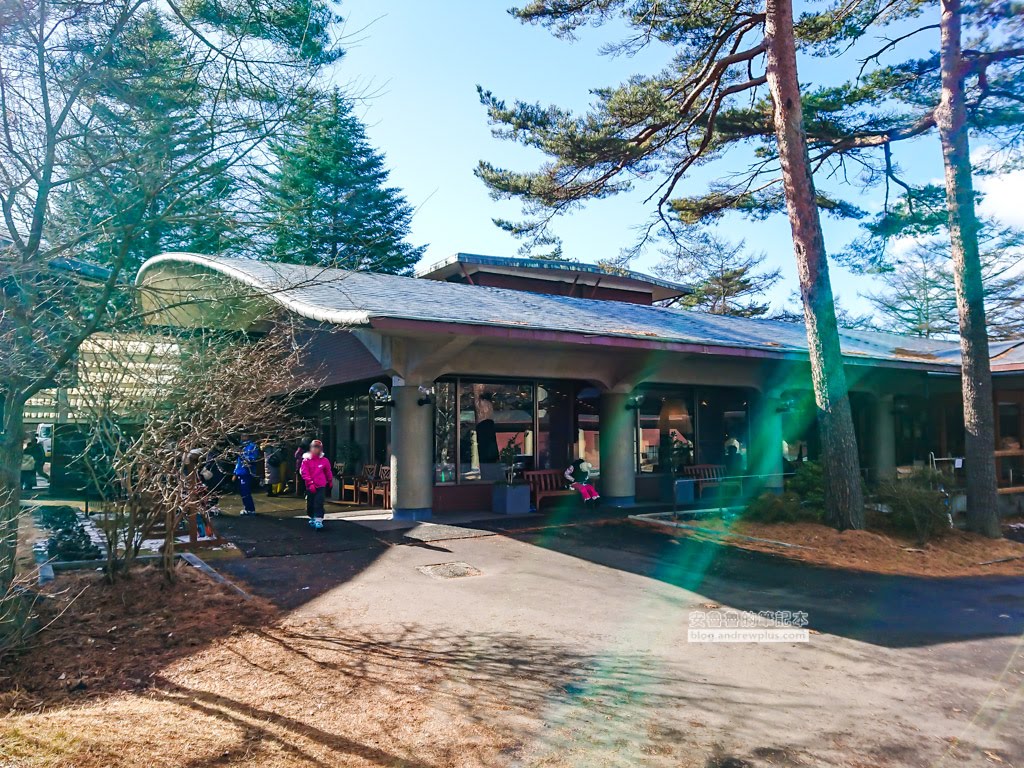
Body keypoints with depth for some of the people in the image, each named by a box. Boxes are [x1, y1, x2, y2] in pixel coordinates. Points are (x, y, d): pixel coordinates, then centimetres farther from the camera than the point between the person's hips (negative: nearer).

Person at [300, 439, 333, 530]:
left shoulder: (325, 460, -2)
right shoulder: (306, 460, -6)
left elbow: (328, 472, 13)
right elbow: (304, 472, -11)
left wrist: (330, 481, 26)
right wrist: (310, 483, -20)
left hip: (321, 486, -1)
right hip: (310, 486, 1)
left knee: (319, 503, -12)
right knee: (310, 504, 11)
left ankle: (318, 520, -11)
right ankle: (312, 518, 33)